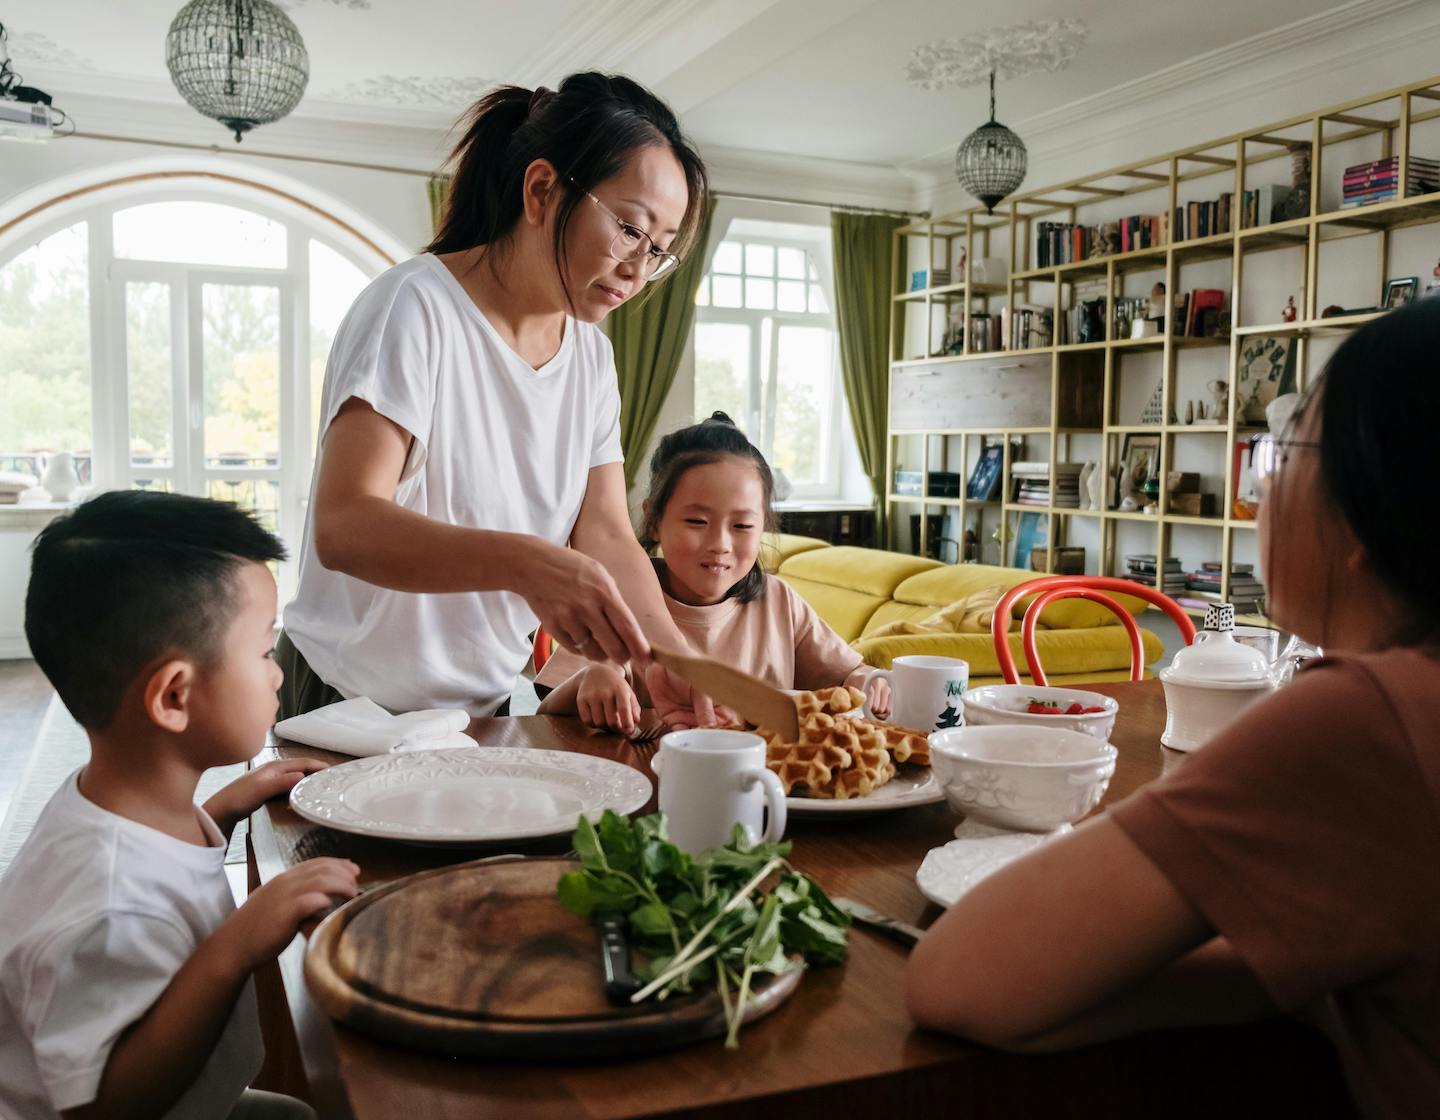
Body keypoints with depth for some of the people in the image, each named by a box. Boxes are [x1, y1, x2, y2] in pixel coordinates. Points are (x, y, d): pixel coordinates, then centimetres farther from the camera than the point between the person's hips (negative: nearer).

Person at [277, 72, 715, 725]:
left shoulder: (592, 356, 3)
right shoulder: (416, 307, -18)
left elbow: (606, 537, -4)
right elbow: (343, 526, -29)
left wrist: (668, 650, -22)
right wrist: (522, 562, -44)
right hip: (353, 709, -6)